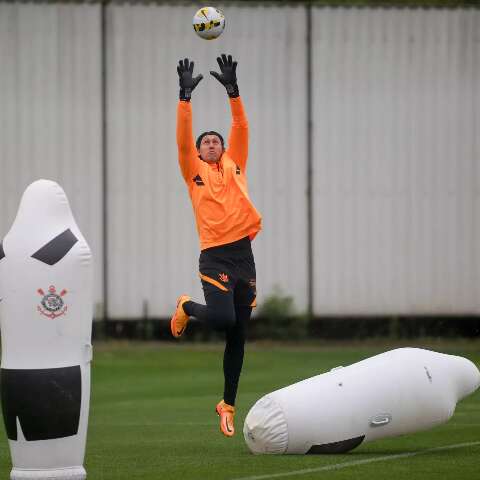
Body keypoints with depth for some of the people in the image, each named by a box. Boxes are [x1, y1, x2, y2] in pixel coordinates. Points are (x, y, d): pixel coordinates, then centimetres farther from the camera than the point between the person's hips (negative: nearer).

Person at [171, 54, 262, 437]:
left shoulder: (234, 165, 16)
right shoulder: (194, 171, 7)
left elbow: (241, 128, 9)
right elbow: (183, 138, -5)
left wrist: (233, 90, 0)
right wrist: (186, 97, -12)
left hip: (244, 255, 4)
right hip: (215, 257, -4)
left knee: (237, 339, 7)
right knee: (223, 319, -23)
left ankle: (228, 405, 18)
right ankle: (187, 308, 12)